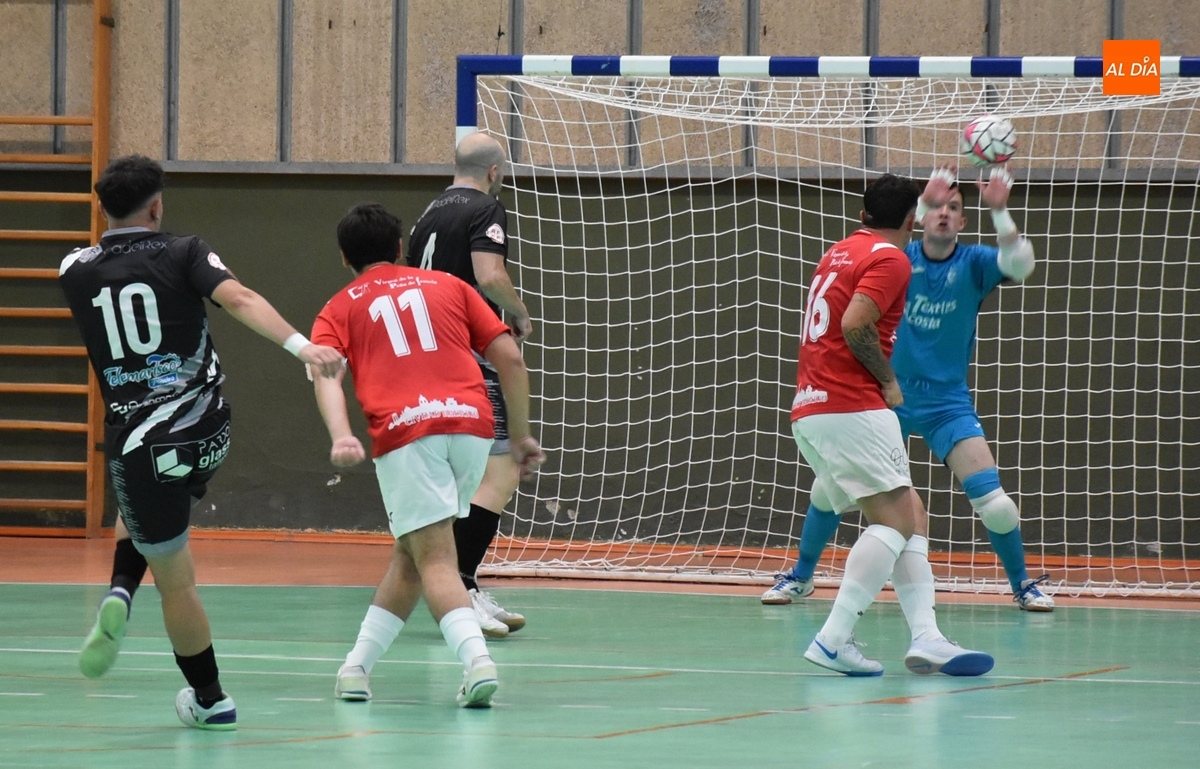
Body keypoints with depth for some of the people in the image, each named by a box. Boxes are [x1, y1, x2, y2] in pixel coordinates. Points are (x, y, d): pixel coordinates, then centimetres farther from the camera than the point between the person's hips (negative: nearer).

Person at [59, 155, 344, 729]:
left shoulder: (76, 270, 4)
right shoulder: (183, 255, -1)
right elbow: (239, 300, -18)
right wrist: (301, 346, -28)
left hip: (136, 438, -1)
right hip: (207, 431, 1)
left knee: (174, 580, 7)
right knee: (138, 517, 29)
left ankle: (209, 698, 9)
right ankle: (121, 592, 9)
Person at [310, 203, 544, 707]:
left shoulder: (340, 310, 18)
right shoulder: (448, 286, 25)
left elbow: (326, 375, -3)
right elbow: (509, 359, 16)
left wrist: (341, 437, -17)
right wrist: (521, 435, 21)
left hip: (405, 433, -3)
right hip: (472, 423, 3)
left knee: (434, 561, -6)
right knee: (410, 554, 18)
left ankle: (476, 659, -29)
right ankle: (357, 666, 16)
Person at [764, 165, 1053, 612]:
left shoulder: (973, 264, -6)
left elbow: (1020, 265, -25)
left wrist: (999, 212, -40)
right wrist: (923, 200, -42)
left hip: (947, 403, -1)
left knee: (995, 505, -11)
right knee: (828, 489, 0)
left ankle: (1022, 585, 13)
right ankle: (801, 576, 23)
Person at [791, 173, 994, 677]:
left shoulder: (839, 253, 21)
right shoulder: (890, 259, -6)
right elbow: (855, 324, -18)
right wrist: (889, 381, -7)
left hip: (809, 411, 9)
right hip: (851, 407, -9)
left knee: (911, 517, 8)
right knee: (895, 519, -13)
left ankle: (925, 637, -4)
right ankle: (833, 640, -23)